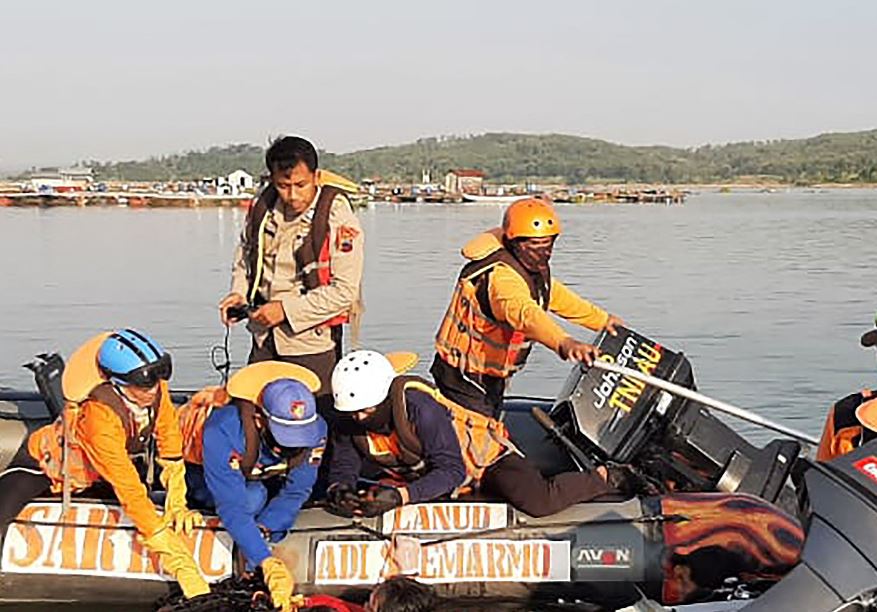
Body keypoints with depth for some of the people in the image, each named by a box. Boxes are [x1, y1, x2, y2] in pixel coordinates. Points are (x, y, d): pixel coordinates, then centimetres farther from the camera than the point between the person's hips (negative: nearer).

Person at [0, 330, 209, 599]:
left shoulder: (155, 388, -25)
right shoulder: (100, 417, -41)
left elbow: (171, 446, -11)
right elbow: (129, 491, -40)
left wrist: (177, 506, -13)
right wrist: (171, 550, -39)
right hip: (48, 463, -6)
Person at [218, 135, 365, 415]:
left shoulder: (339, 220, -16)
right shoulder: (262, 208, 0)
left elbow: (344, 290, -17)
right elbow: (245, 253, 21)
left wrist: (287, 310, -19)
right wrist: (239, 292, 2)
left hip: (313, 340, -5)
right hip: (265, 338, 5)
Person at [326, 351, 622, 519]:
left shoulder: (421, 408, -36)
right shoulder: (351, 422, -16)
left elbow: (451, 471, -36)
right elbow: (343, 466, -8)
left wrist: (400, 496, -48)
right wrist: (339, 489, -33)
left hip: (484, 455, -8)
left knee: (539, 502, -28)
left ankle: (604, 478, 4)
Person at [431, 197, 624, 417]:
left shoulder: (534, 267, 3)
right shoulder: (501, 275, -29)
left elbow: (556, 295, 21)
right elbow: (524, 312, -49)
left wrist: (603, 320, 27)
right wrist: (563, 343, -66)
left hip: (491, 380, 10)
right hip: (464, 378, -10)